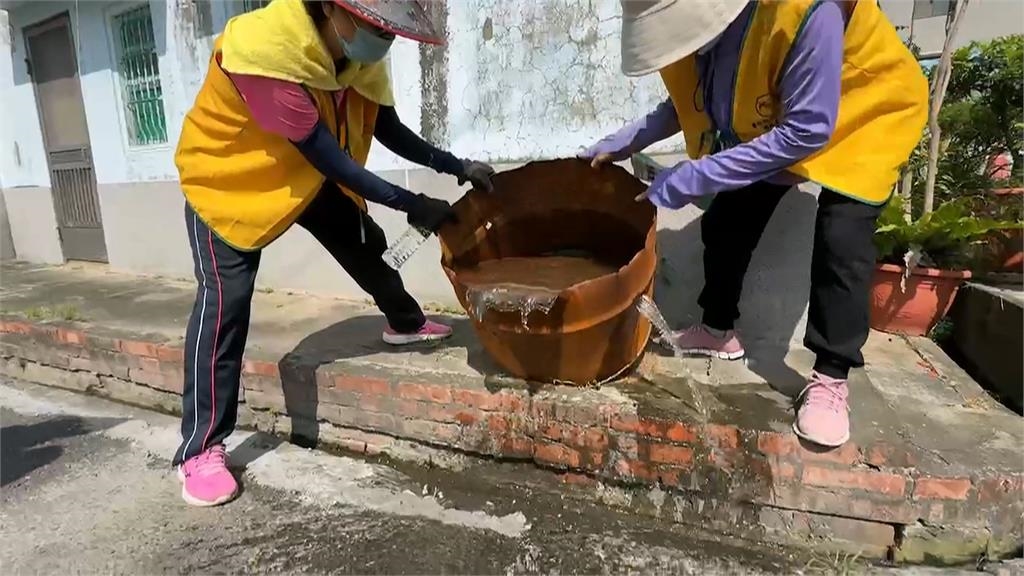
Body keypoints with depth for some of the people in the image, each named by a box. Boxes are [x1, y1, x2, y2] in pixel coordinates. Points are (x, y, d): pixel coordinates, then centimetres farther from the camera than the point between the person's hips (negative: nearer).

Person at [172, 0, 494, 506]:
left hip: (308, 172, 7)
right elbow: (329, 157, -35)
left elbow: (388, 130, -5)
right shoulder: (265, 51, -36)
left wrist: (454, 166, -16)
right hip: (225, 175, -7)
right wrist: (410, 204, -31)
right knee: (225, 297, -16)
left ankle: (406, 323, 41)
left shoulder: (358, 53, -13)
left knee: (365, 242, 13)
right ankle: (200, 450, -7)